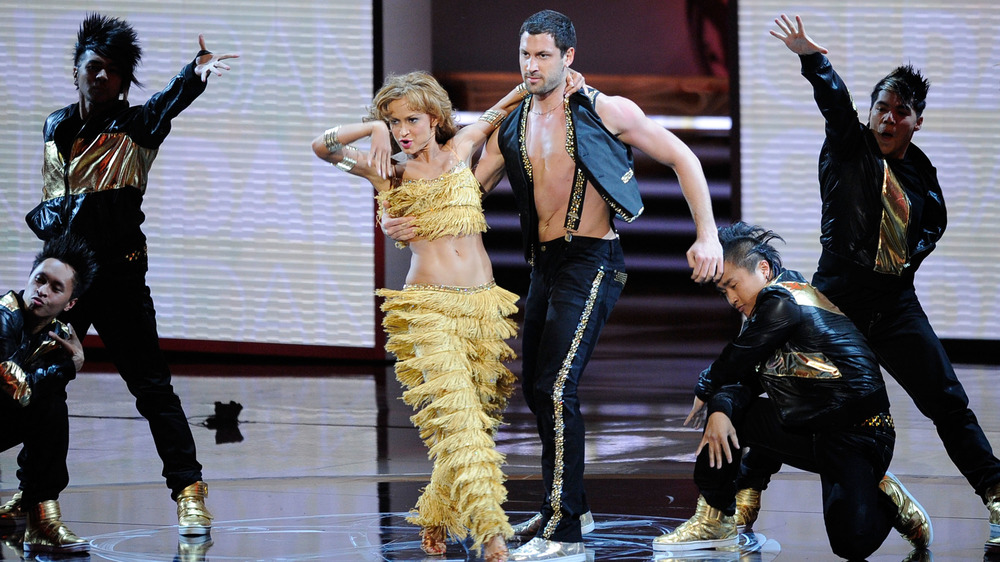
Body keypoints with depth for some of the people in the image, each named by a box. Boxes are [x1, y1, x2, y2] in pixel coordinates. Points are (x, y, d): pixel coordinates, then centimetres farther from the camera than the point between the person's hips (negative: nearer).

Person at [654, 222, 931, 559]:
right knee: (727, 405, 5)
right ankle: (713, 522, 11)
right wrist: (719, 408, -11)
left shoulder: (781, 301, -15)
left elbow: (736, 361, -8)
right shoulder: (767, 309, 15)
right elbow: (743, 378, 10)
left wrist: (705, 391, 13)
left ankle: (885, 500, 8)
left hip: (857, 434, -10)